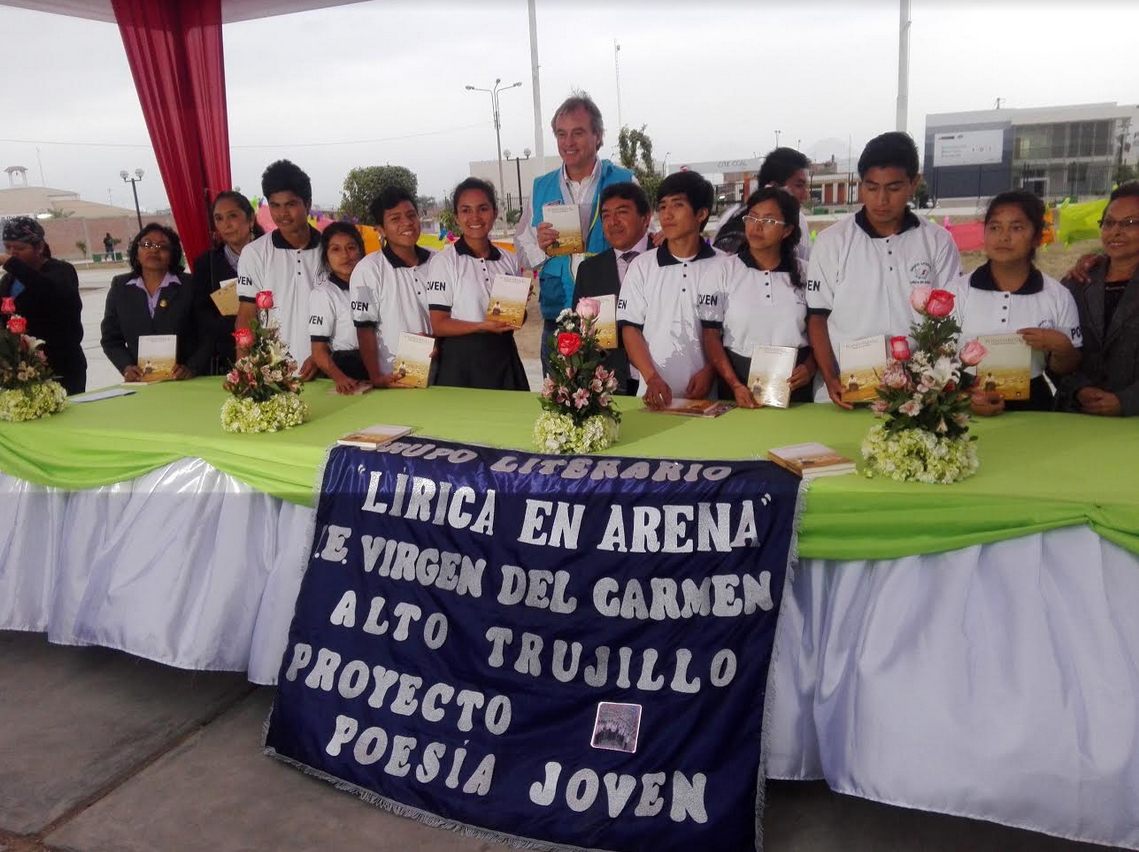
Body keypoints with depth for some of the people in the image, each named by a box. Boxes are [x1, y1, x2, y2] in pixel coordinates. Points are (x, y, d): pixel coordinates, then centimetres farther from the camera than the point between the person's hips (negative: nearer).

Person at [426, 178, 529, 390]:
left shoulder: (508, 260, 8)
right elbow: (438, 325, -10)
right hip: (461, 361, -4)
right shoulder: (443, 262, -6)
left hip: (504, 357, 4)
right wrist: (483, 326, -23)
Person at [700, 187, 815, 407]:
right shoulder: (722, 270, -2)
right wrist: (735, 385, -15)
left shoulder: (805, 273, 3)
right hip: (739, 379, -1)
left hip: (793, 386, 1)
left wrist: (810, 367, -9)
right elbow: (711, 334, -5)